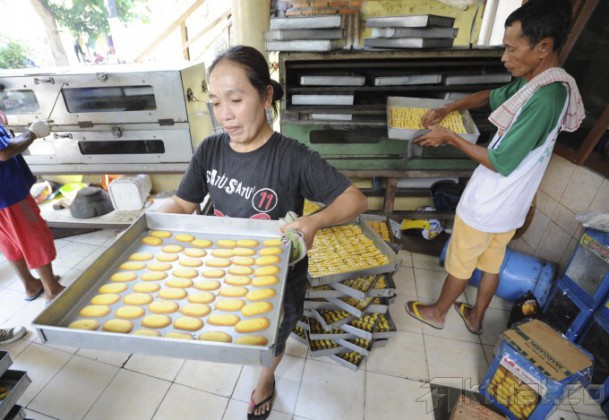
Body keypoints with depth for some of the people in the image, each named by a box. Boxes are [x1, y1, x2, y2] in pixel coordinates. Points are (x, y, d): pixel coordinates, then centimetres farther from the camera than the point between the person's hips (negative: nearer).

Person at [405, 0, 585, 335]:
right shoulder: (535, 82, 2)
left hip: (487, 206, -9)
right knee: (491, 264, 22)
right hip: (509, 205, 9)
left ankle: (437, 312, 35)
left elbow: (500, 162, -25)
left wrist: (449, 137, -17)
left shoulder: (544, 98, -27)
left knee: (459, 264, 12)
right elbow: (491, 97, 17)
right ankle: (475, 317, 43)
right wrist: (447, 109, 1)